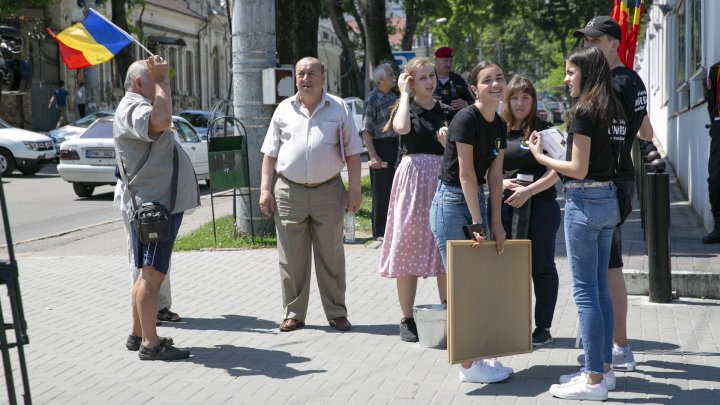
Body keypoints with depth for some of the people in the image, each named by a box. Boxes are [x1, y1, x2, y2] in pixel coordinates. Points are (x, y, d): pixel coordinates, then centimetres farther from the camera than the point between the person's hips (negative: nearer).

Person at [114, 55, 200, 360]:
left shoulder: (138, 107, 19)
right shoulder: (131, 109, -15)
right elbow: (162, 121, -35)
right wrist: (161, 80, -26)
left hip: (161, 202, 11)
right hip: (155, 204, -11)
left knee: (149, 274, 15)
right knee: (152, 275, -10)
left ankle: (138, 333, 23)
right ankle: (150, 344, -9)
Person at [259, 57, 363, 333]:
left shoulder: (338, 108, 5)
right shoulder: (284, 110, 9)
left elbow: (352, 152, 5)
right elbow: (270, 153, 10)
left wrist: (354, 189, -2)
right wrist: (265, 189, 2)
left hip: (328, 191, -1)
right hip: (289, 191, 1)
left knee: (331, 256, 3)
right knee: (291, 258, 4)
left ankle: (336, 313, 12)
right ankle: (293, 313, 13)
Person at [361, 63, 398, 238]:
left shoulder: (392, 96, 11)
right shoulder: (372, 99, -13)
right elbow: (366, 131, -16)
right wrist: (373, 156, -23)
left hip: (394, 145, 7)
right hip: (380, 146, -7)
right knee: (381, 191, -1)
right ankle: (380, 231, 8)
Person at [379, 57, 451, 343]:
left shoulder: (446, 112, 13)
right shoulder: (404, 107, 4)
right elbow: (402, 127, -20)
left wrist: (448, 143, -9)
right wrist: (405, 93, -7)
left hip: (443, 180, 3)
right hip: (412, 177, -3)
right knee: (409, 247, -1)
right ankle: (407, 319, 6)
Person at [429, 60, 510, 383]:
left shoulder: (499, 126, 7)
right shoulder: (466, 119, -18)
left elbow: (494, 176, 8)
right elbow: (466, 174, -19)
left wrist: (496, 223, 3)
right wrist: (478, 223, -18)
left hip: (476, 200, 9)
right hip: (451, 202, -9)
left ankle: (479, 356, 19)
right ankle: (468, 366, 1)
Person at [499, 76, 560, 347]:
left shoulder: (544, 130, 0)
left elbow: (556, 172, -7)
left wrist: (528, 191, -17)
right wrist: (502, 183, -5)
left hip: (540, 205, -4)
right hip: (504, 207, 4)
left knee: (541, 267, 3)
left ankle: (543, 327, 10)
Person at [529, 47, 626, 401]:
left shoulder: (583, 111, -15)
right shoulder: (614, 111, 11)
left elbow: (578, 169, -18)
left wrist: (540, 156, -5)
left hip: (584, 202, -9)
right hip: (608, 199, 9)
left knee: (585, 291, -4)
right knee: (600, 288, 14)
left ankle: (594, 381, -1)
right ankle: (604, 369, 21)